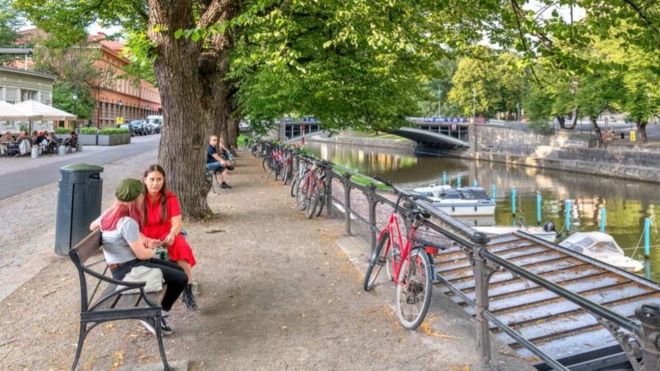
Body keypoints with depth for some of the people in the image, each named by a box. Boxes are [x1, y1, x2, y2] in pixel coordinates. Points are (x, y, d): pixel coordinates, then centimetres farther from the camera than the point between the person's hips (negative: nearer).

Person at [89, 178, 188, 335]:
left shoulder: (109, 213, 2)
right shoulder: (128, 222, -25)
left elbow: (92, 226, 23)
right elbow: (142, 254, -24)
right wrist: (152, 250, 4)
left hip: (121, 267, 10)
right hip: (129, 269, -10)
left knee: (178, 270, 14)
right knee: (181, 278, -9)